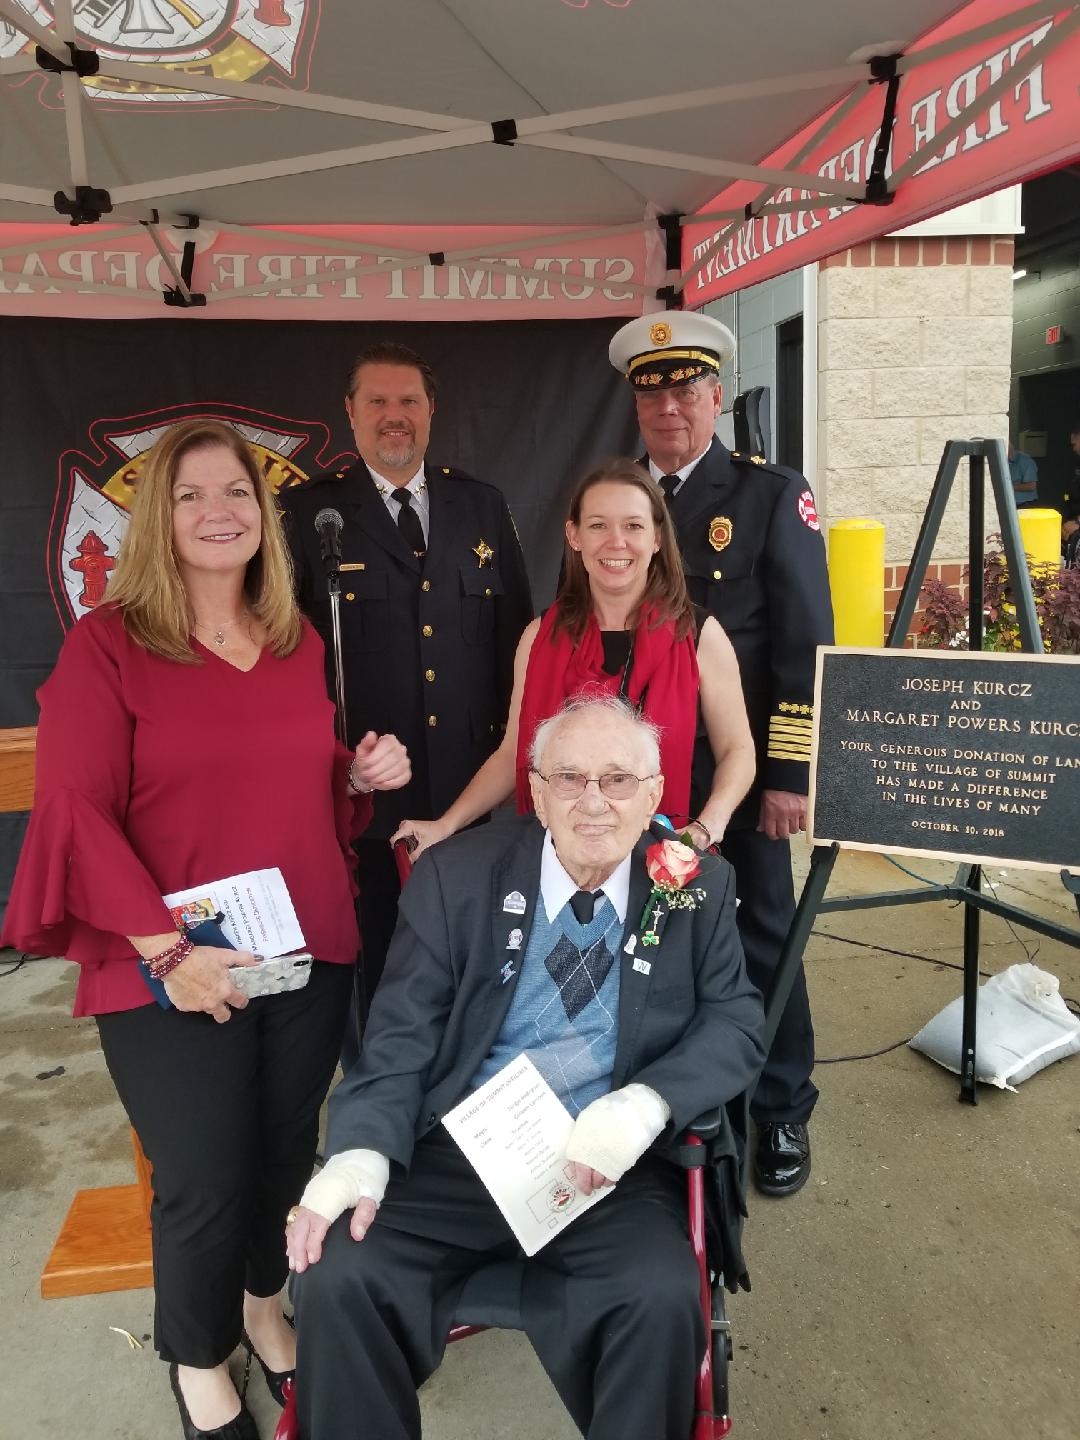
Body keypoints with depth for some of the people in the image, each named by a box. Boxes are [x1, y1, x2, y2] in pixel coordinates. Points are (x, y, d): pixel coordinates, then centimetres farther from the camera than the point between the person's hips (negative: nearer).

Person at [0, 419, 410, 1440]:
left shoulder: (300, 644, 8)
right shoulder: (105, 643, -8)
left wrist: (360, 776, -2)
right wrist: (164, 951, -19)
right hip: (175, 975, -4)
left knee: (287, 1155, 18)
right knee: (205, 1186, 8)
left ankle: (263, 1301, 49)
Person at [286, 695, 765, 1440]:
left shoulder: (699, 886, 1)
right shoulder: (456, 875, -1)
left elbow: (736, 1024, 0)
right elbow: (402, 1036, -1)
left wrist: (645, 1105, -20)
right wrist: (362, 1152, -18)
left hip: (608, 1168, 0)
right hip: (455, 1151, 1)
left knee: (663, 1300, -27)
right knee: (336, 1280, -20)